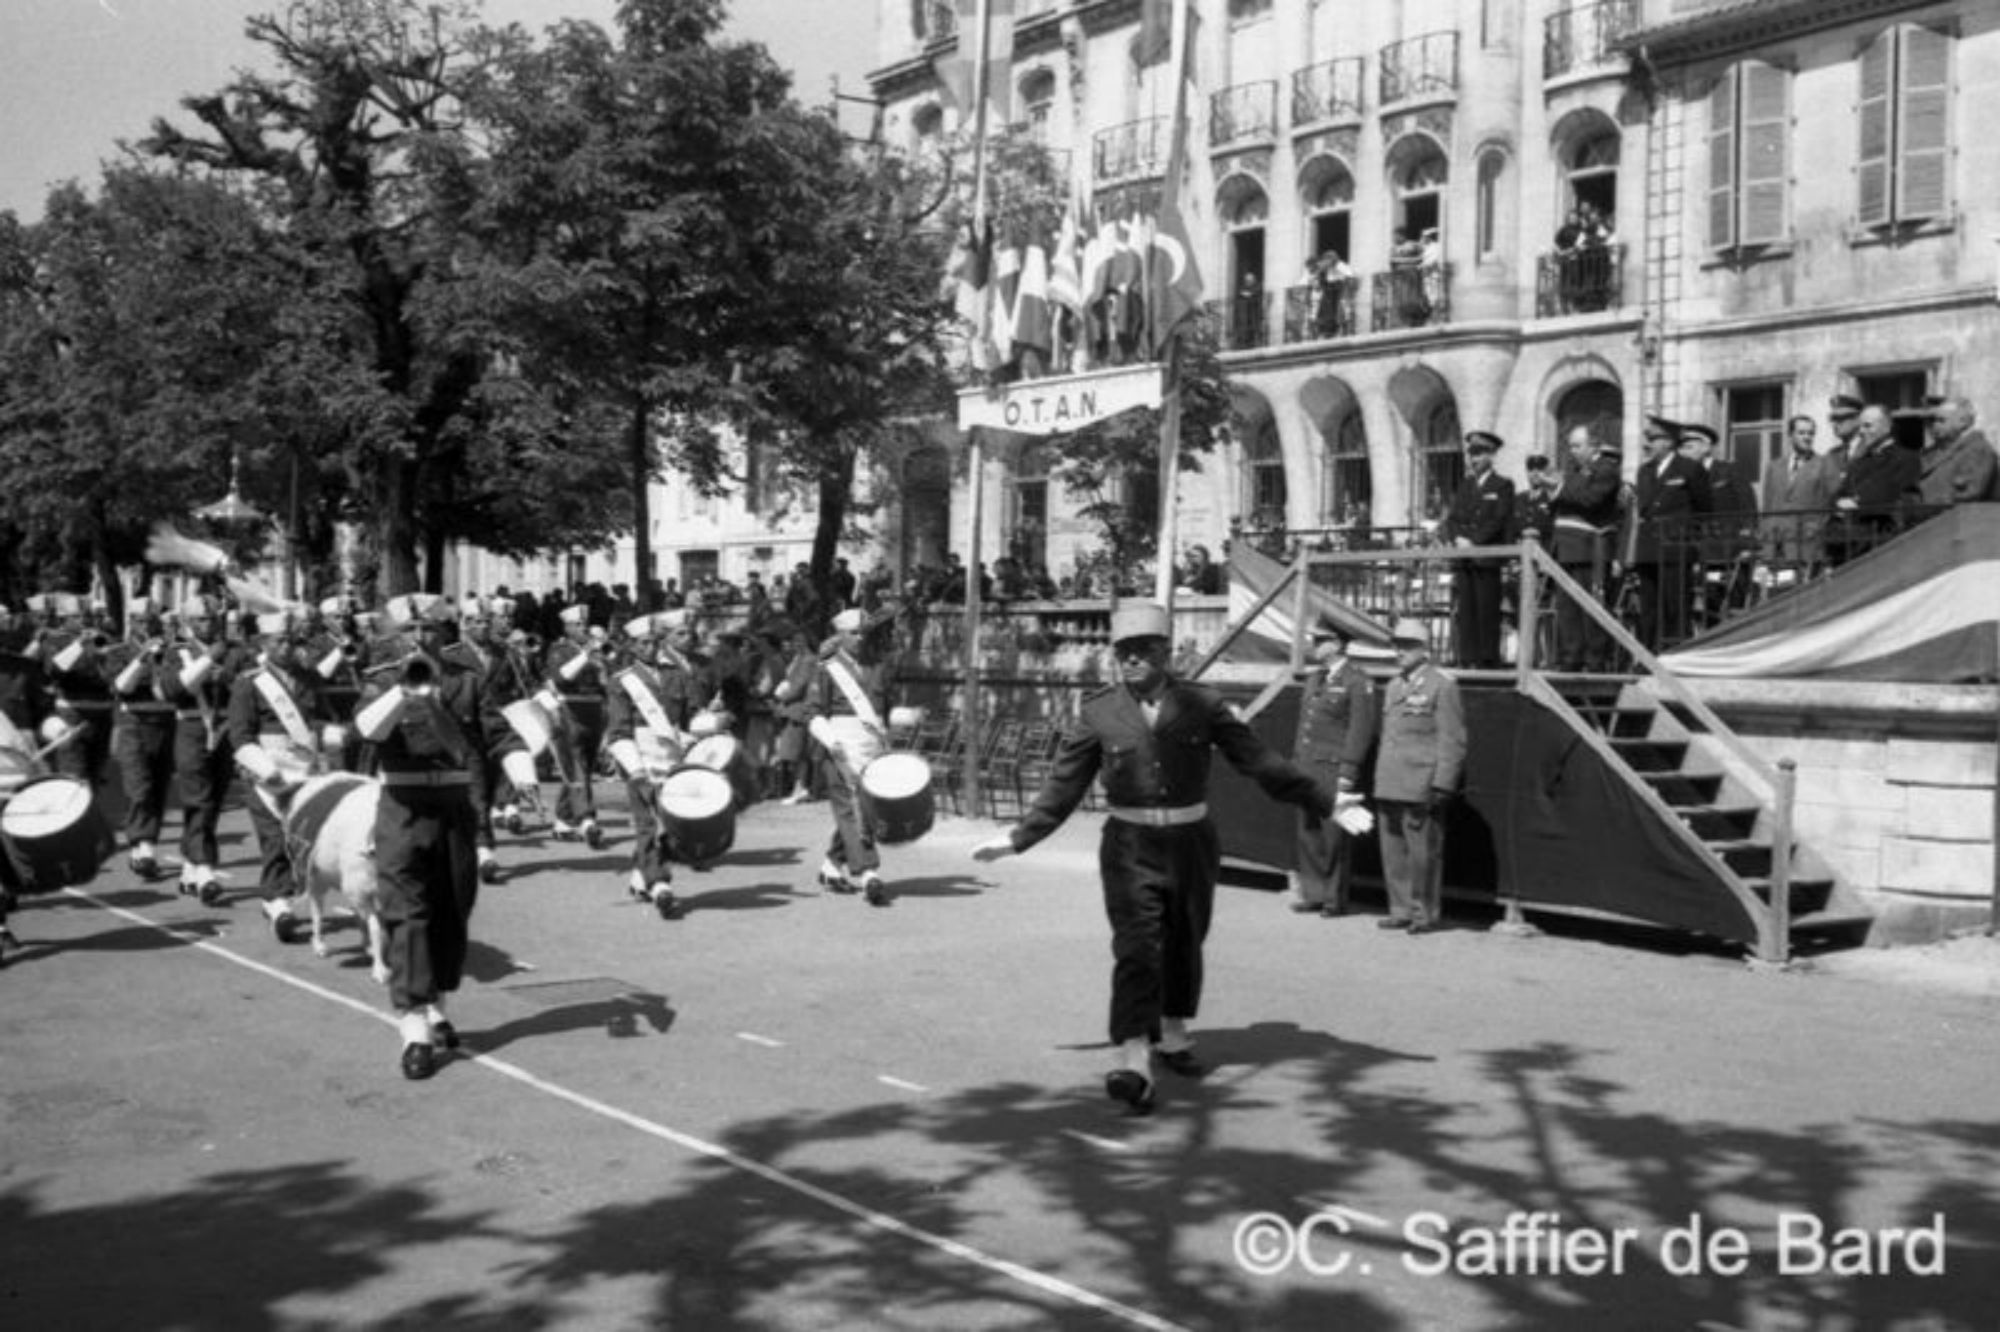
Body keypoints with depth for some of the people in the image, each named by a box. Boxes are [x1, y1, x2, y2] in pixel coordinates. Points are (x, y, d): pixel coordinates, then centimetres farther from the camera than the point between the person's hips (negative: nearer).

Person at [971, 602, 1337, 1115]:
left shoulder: (1202, 705, -3)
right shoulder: (1099, 712, -3)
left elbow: (1262, 763, 0)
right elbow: (1063, 785, 5)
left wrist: (1327, 804, -2)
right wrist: (1018, 837, 6)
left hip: (1192, 843, 2)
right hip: (1131, 847, -2)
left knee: (1183, 945, 15)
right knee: (1136, 950, -14)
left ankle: (1172, 1038, 37)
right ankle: (1133, 1064, -20)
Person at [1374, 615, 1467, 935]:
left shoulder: (1442, 685, -4)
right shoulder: (1394, 686, 18)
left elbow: (1452, 741, -8)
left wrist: (1442, 786, -14)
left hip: (1421, 787, -7)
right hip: (1390, 787, 7)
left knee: (1423, 852, -3)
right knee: (1393, 852, 8)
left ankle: (1426, 913, 7)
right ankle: (1401, 910, 16)